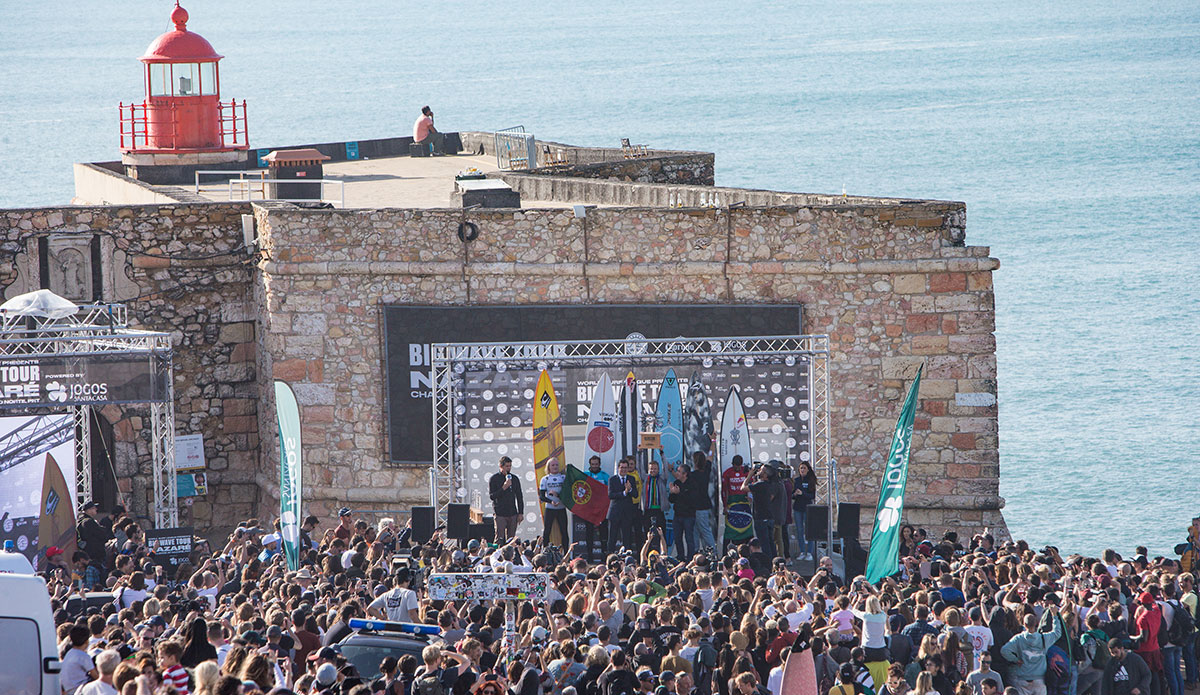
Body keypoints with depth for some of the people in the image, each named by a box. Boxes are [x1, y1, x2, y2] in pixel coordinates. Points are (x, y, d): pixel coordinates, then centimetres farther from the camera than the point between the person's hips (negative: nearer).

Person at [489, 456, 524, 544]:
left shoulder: (514, 479, 11)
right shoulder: (494, 479, 0)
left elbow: (519, 497, 15)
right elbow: (492, 496, -7)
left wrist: (520, 513, 8)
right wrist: (503, 488, -18)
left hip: (513, 513, 4)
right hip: (500, 514, -4)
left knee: (511, 539, 3)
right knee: (499, 539, -9)